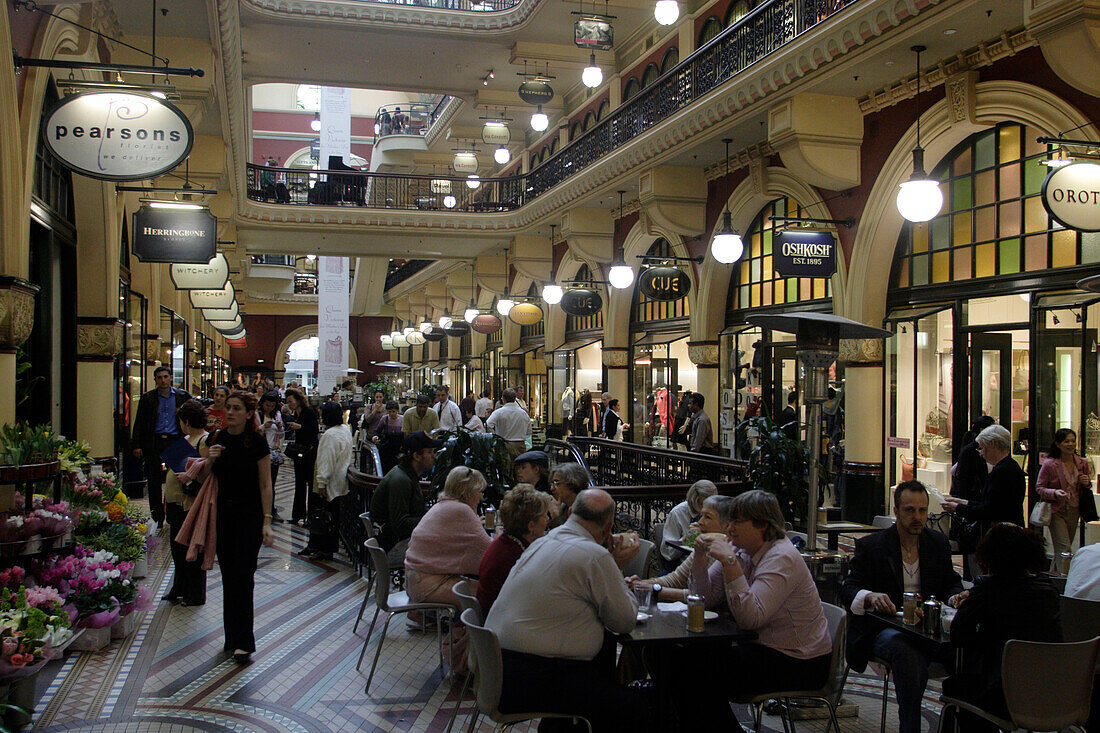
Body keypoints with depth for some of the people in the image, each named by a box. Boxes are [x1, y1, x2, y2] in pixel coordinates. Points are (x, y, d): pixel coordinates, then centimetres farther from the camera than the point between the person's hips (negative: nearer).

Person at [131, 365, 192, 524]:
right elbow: (139, 423, 5)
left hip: (175, 441, 0)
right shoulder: (148, 398, 4)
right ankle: (157, 519, 12)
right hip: (153, 443, 0)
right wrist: (137, 445, -1)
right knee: (154, 481, 3)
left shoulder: (182, 396, 4)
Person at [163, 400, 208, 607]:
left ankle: (195, 595, 9)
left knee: (191, 549, -1)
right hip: (176, 503, 10)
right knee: (177, 548, 17)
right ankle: (179, 589, 29)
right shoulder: (186, 439, 16)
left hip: (191, 504, -10)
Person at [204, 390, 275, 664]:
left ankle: (243, 643, -4)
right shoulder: (218, 438, 4)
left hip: (249, 514, -5)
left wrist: (267, 521, -13)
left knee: (243, 577, -8)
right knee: (228, 577, 10)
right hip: (223, 513, 5)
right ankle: (232, 636, 20)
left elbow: (265, 485, -9)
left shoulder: (257, 442, -10)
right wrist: (210, 459, -8)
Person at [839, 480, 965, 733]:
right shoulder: (870, 545, 1)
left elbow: (952, 584, 21)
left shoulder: (939, 544, 13)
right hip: (883, 629, -3)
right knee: (909, 651, -37)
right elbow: (848, 590, -4)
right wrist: (870, 597, -28)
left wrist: (955, 597, -5)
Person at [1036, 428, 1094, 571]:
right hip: (1056, 511, -5)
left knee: (1062, 551, 12)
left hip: (1074, 511, 5)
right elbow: (1039, 488, -6)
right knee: (1064, 550, -13)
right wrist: (1055, 493, -24)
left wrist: (1087, 484, -6)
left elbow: (1085, 488, 18)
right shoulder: (1049, 464, -11)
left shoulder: (1082, 463, 4)